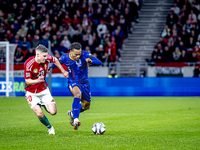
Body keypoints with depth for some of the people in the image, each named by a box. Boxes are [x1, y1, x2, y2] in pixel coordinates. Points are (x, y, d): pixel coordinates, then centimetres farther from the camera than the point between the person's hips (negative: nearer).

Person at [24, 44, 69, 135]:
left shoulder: (46, 58, -13)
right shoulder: (28, 64, -26)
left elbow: (55, 60, 12)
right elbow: (27, 81, -22)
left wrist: (63, 71, 16)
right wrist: (37, 81, -42)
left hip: (43, 90, 4)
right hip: (32, 93, -4)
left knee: (53, 112, -7)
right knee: (40, 114, -17)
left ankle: (43, 105, 28)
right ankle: (50, 127, 13)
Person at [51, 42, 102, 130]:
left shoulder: (85, 55, -18)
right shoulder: (65, 58, -14)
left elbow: (99, 62, -24)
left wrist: (91, 61, -43)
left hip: (84, 82, 3)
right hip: (73, 82, -3)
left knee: (85, 106, 10)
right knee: (77, 95, -36)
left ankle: (72, 113, 41)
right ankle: (75, 120, -41)